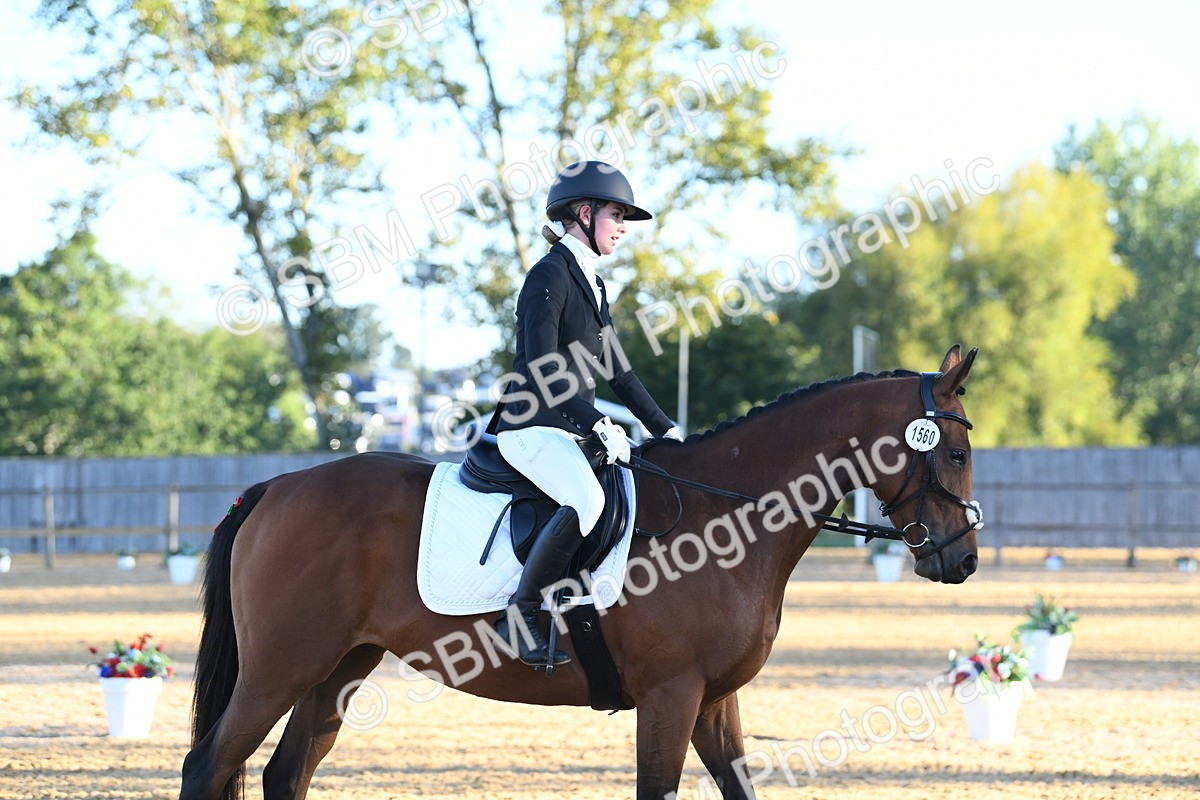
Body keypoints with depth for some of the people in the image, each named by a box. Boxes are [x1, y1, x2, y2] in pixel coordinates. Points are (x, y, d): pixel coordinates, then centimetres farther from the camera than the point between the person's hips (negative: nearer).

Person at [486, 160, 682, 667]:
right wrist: (598, 425, -27)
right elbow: (543, 365, -20)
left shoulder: (591, 283, 18)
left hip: (572, 430, 10)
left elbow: (615, 370, 24)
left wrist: (664, 429, 17)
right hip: (532, 427, -10)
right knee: (587, 500, -35)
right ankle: (520, 617, -27)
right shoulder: (551, 274, -10)